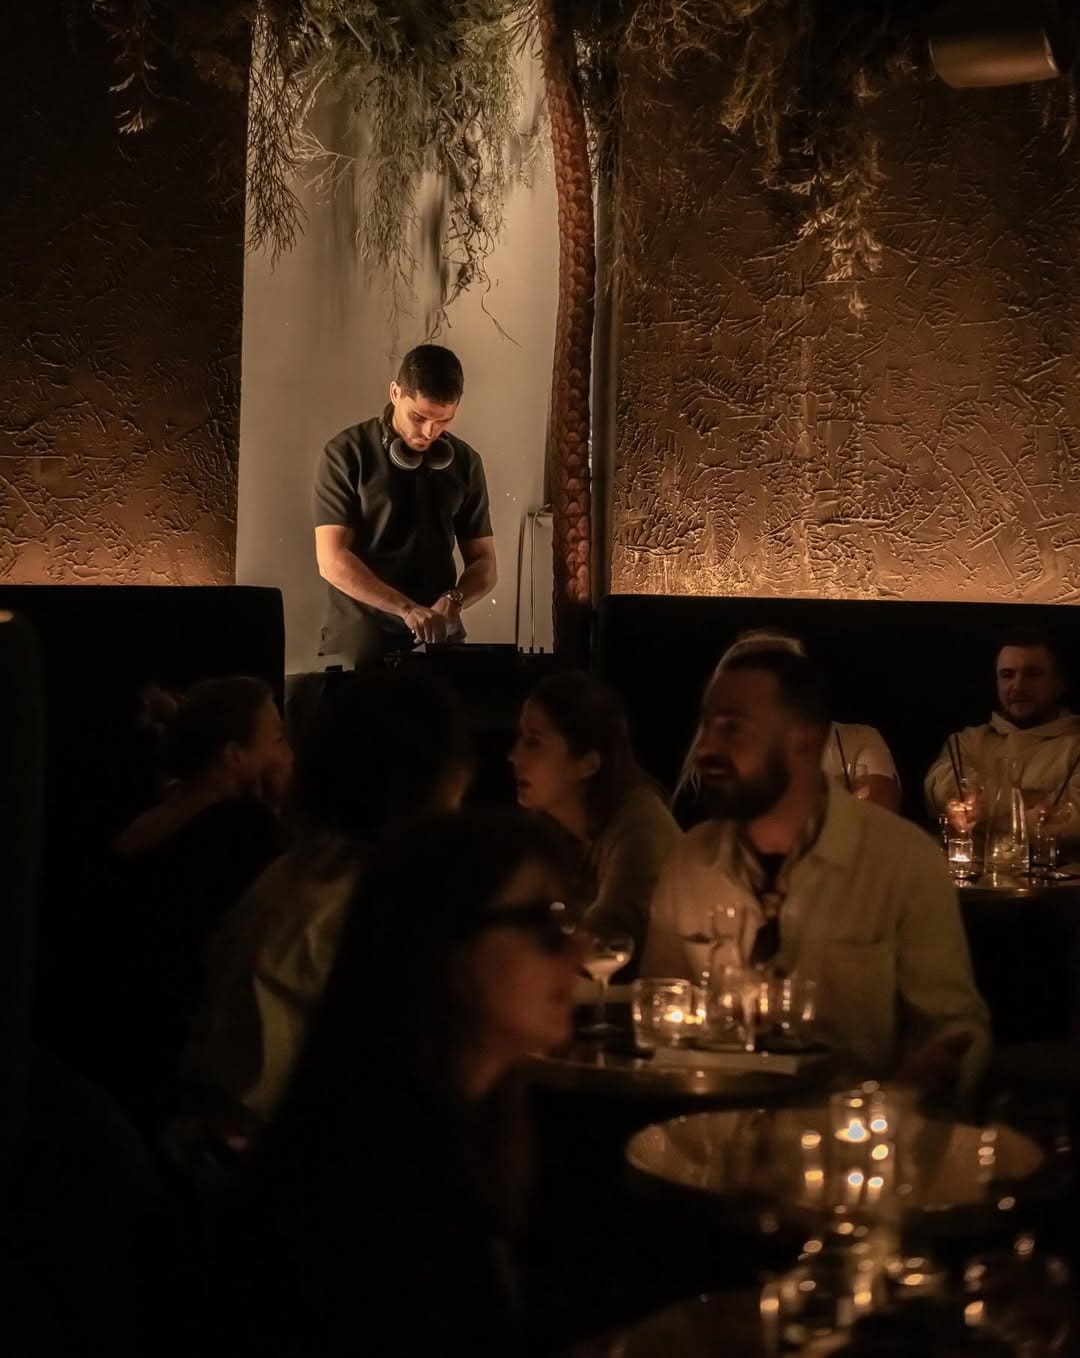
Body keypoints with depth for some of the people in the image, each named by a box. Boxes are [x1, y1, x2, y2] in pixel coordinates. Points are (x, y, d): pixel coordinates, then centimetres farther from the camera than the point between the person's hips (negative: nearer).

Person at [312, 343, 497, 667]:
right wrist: (407, 609, -24)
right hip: (359, 640, -3)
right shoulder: (348, 454, -6)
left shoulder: (464, 463, 7)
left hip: (439, 638, 3)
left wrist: (453, 601, -11)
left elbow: (483, 562, 10)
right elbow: (333, 561, -13)